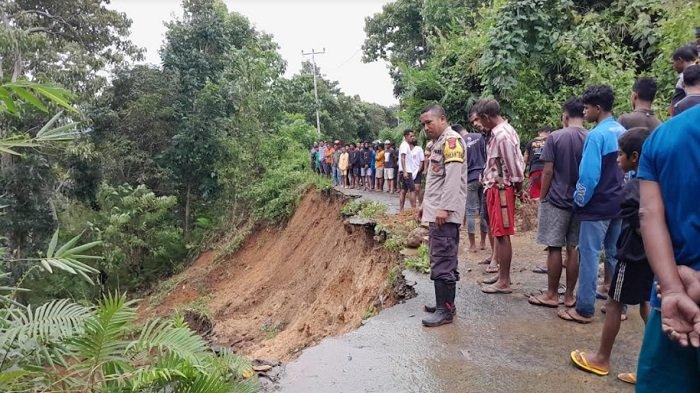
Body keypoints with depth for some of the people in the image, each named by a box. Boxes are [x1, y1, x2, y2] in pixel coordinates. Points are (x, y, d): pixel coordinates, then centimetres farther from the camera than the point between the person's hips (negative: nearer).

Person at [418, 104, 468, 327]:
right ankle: (445, 304, 24)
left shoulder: (451, 140, -11)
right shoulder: (438, 143, 21)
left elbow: (453, 177, -20)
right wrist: (426, 204, 25)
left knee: (442, 262, -7)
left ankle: (445, 311, 1)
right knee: (445, 260, 15)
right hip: (436, 213, 10)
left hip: (445, 215, -10)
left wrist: (444, 208, -24)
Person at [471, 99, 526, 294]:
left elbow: (515, 168, -20)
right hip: (496, 188, 10)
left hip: (500, 189, -10)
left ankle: (504, 282, 5)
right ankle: (502, 274, 26)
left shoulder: (502, 135, -20)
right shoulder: (502, 130, 13)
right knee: (499, 234, 15)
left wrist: (519, 191, -8)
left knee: (502, 235, -4)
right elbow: (518, 163, 16)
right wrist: (519, 190, 16)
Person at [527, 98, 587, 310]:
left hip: (556, 200, -4)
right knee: (573, 248, 9)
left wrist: (543, 197, 0)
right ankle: (569, 296, 17)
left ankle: (552, 295, 12)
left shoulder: (555, 137, -9)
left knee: (554, 248, 3)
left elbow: (547, 172, -10)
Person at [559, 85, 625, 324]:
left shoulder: (596, 135, -17)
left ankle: (584, 310, 5)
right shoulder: (623, 132, 9)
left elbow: (588, 175, -21)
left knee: (589, 256, -1)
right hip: (618, 204, 8)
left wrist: (579, 201, -7)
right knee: (615, 255, 15)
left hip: (597, 206, -8)